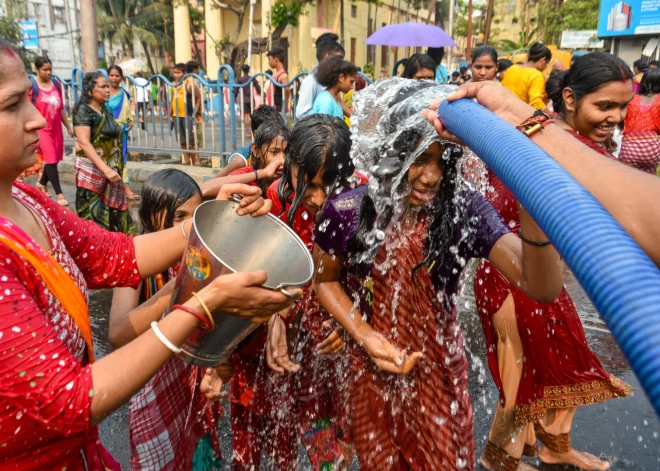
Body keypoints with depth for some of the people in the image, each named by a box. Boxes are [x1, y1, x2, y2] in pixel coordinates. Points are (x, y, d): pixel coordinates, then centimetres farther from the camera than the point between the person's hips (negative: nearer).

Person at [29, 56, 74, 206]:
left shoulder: (57, 84, 7)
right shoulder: (31, 86, -10)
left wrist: (68, 127, 16)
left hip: (56, 129, 6)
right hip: (42, 130, -6)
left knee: (54, 159, 13)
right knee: (51, 160, -7)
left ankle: (42, 183, 37)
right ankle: (59, 194, -4)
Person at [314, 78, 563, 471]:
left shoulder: (465, 212, -19)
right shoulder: (345, 211, -17)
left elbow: (544, 287, -31)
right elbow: (325, 280, 0)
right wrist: (364, 336, -14)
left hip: (440, 376, 0)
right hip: (371, 372, 1)